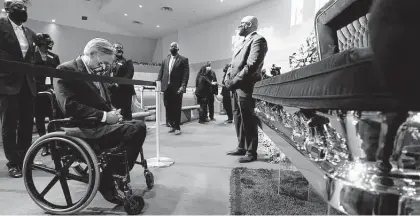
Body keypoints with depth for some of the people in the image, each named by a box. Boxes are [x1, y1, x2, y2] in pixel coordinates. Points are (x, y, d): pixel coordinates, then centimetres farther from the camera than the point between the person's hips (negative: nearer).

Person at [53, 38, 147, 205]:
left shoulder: (95, 72, 17)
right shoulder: (66, 70, -10)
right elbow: (70, 106, -22)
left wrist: (112, 113, -2)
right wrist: (104, 116, -22)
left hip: (98, 123, 9)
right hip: (83, 129, -9)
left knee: (138, 126, -3)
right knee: (136, 129, -24)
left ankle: (113, 174, 6)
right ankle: (107, 181, -10)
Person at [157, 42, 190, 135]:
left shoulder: (183, 60, 3)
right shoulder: (165, 60, 16)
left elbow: (186, 74, -6)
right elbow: (161, 73, 14)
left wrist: (183, 86, -17)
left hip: (177, 88, -4)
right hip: (166, 87, 4)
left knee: (177, 108, 1)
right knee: (168, 107, 6)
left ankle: (177, 127, 11)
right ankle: (172, 125, 20)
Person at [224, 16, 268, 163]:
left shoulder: (258, 40, -7)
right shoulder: (243, 42, 23)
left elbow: (251, 65, -19)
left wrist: (234, 82, -18)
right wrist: (228, 79, 3)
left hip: (246, 87, -9)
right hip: (237, 87, 9)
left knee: (248, 121, -2)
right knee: (239, 119, 13)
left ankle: (251, 153, 8)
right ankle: (242, 147, 25)